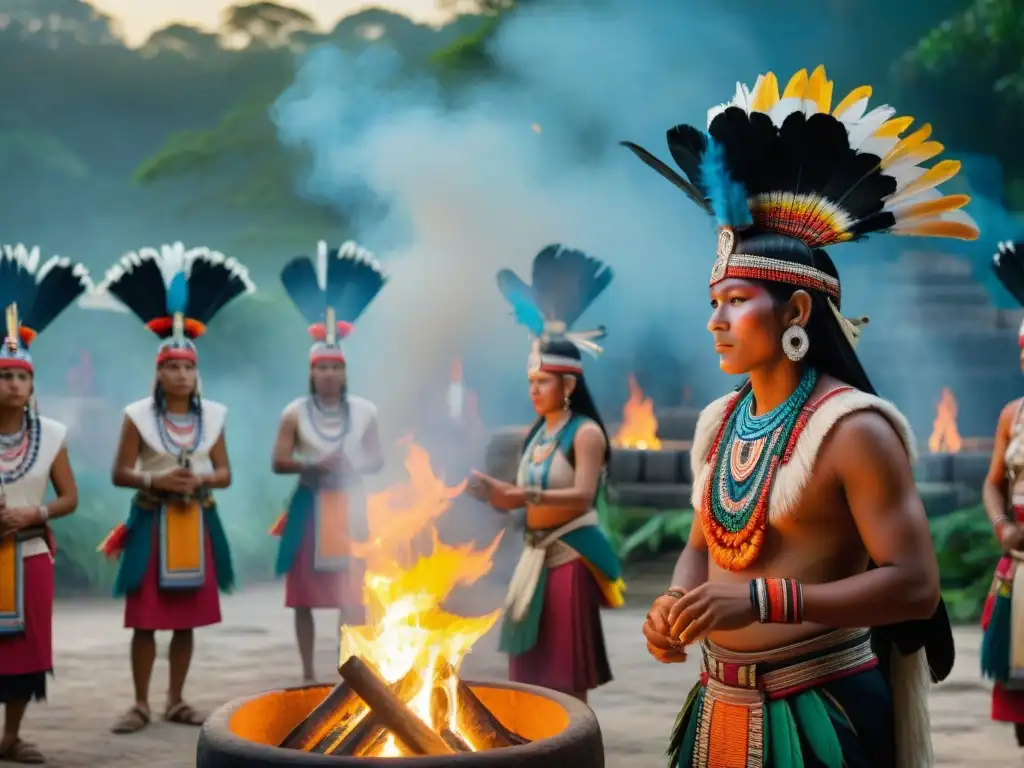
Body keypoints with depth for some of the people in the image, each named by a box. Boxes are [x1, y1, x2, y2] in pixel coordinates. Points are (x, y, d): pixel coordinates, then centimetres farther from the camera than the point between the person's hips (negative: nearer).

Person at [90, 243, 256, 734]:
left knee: (187, 618, 7)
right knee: (146, 618, -2)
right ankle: (141, 704, 7)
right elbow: (120, 473, -2)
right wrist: (155, 480, -19)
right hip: (153, 522, -3)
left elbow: (224, 474, 7)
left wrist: (201, 480, -14)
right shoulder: (139, 415, -3)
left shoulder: (212, 415, 5)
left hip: (196, 522, 3)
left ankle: (175, 701, 18)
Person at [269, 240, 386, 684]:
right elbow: (279, 463, -5)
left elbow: (378, 461, 7)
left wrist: (353, 465, -14)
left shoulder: (364, 412, 3)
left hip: (350, 507, 1)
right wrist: (313, 465, -20)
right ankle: (308, 674, 12)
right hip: (311, 508, -1)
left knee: (352, 595, 0)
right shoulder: (295, 413, -1)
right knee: (305, 595, 2)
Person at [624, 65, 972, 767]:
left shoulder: (853, 429, -15)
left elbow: (915, 585, -19)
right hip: (721, 705, 6)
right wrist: (676, 602, -5)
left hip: (820, 712, -6)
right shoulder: (717, 423, 6)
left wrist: (761, 601, -26)